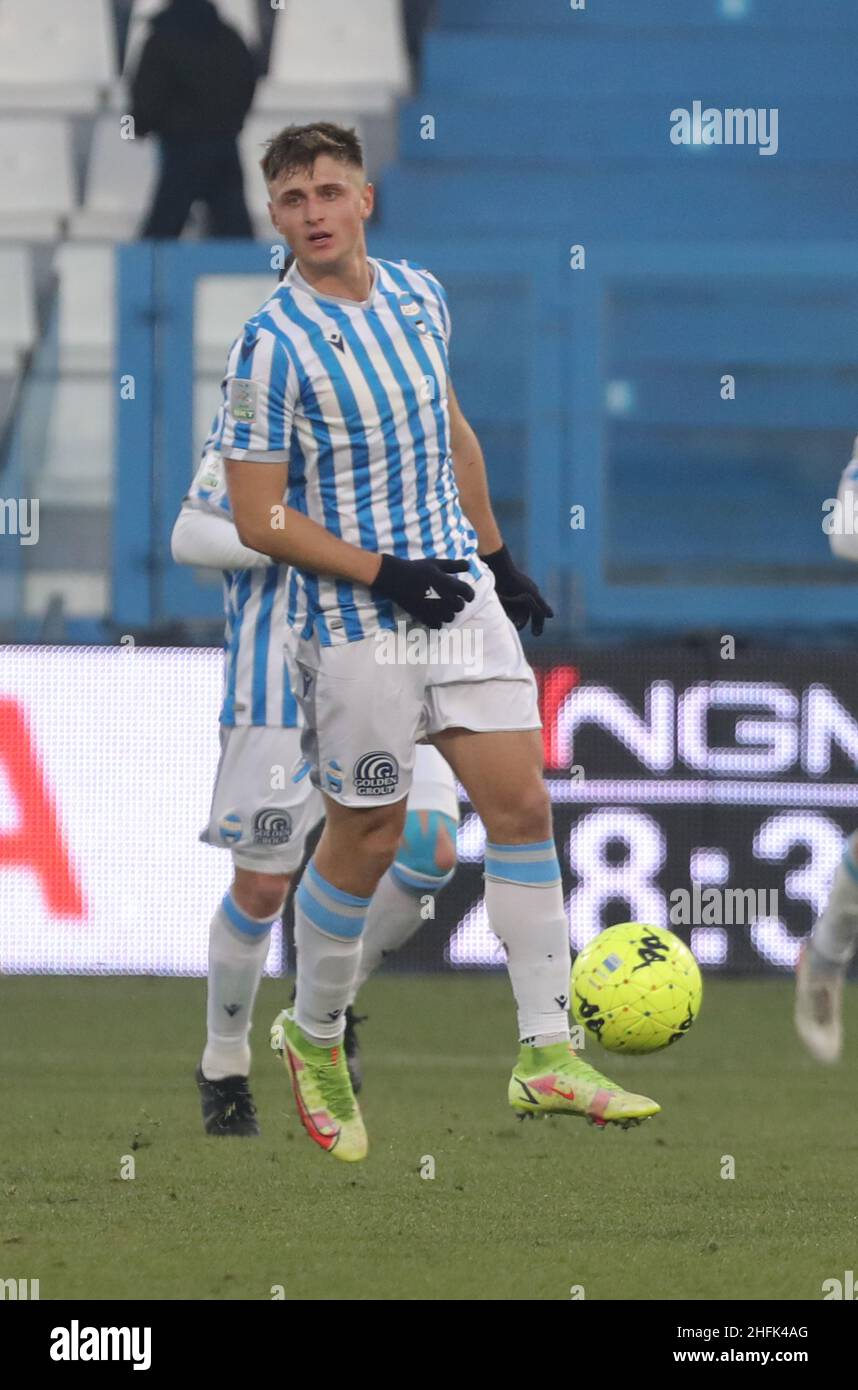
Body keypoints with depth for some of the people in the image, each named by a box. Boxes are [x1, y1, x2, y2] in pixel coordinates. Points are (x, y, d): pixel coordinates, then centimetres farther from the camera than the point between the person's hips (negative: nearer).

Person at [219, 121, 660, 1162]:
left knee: (521, 804, 0)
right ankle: (313, 1039, 27)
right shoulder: (272, 345, -15)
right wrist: (387, 575, -18)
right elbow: (260, 518, -14)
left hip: (460, 596, 6)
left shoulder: (418, 295, 5)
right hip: (355, 627, -6)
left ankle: (548, 1056, 3)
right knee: (365, 841, 3)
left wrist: (498, 557, 21)